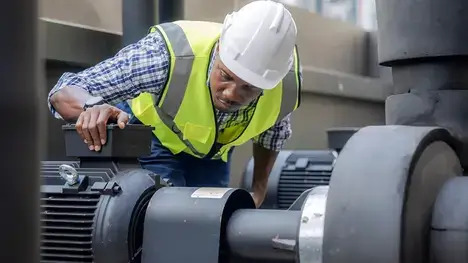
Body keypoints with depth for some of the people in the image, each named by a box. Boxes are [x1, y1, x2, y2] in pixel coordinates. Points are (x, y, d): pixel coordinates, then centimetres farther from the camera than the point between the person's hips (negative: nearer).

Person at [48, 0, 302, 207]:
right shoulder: (170, 55, -43)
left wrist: (258, 192, -6)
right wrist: (91, 109, -61)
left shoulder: (288, 81, -31)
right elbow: (64, 92, -39)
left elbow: (273, 132, -4)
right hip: (151, 134, -3)